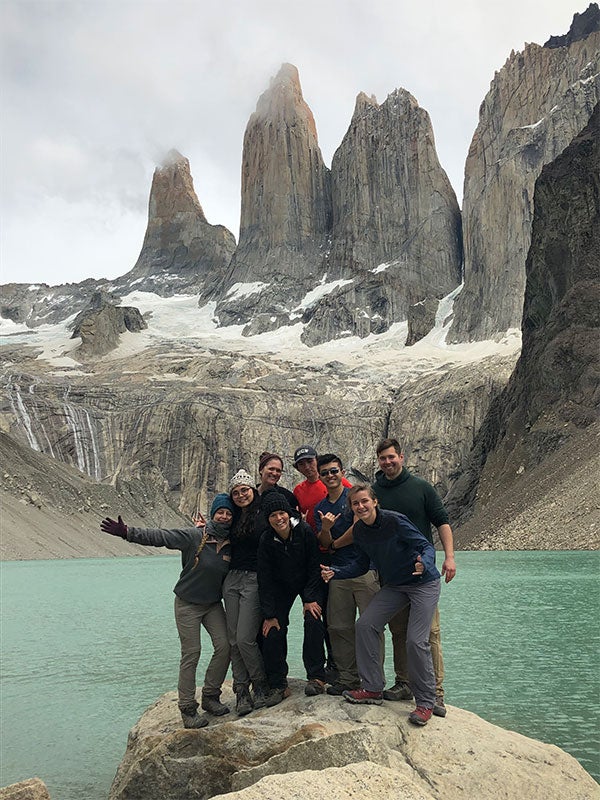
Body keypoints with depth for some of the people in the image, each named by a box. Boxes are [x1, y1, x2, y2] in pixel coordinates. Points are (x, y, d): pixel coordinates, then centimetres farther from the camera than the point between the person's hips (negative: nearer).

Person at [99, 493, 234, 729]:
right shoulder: (193, 537, -19)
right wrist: (127, 532, -34)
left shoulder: (232, 544, -5)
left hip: (213, 604, 5)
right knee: (191, 654, -4)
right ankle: (187, 708, 7)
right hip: (187, 604, -4)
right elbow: (159, 536, -24)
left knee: (224, 645, -3)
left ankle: (210, 696, 15)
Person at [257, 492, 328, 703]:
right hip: (281, 586, 2)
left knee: (313, 622, -20)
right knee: (272, 629, -9)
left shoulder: (304, 531, -22)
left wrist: (310, 598, -17)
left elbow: (314, 566, -13)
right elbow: (265, 579, -13)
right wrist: (269, 614, -16)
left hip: (309, 583, -2)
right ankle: (278, 685, 1)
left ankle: (316, 677, -7)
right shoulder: (266, 540, -17)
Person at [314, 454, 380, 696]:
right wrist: (325, 528, -12)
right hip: (338, 576, 5)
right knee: (339, 628, 7)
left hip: (364, 571, -5)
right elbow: (325, 544, 7)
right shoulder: (320, 508, 13)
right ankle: (347, 677, 19)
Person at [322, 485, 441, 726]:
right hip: (394, 586, 7)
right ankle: (373, 688, 8)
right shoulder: (359, 531, -2)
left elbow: (427, 546, -21)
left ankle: (426, 703, 3)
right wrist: (335, 573, -3)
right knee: (365, 624, -4)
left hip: (424, 583, -7)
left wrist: (423, 564, -43)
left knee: (416, 641, -15)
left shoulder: (394, 520, -23)